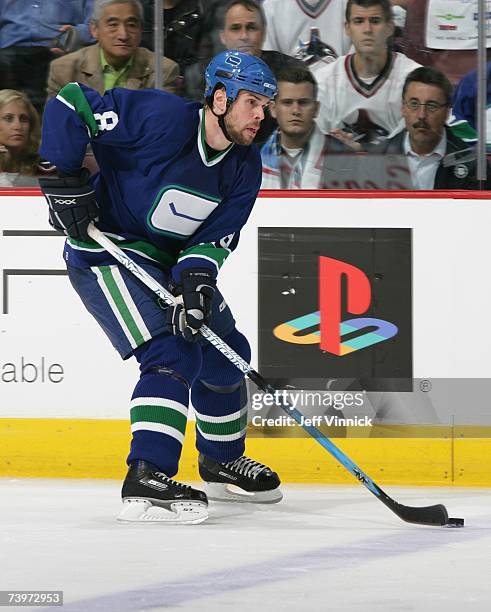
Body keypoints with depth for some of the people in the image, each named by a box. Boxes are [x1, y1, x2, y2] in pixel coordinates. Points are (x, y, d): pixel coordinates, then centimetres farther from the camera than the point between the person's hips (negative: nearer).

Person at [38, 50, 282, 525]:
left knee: (225, 354, 14)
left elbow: (216, 235, -6)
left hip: (174, 261, 8)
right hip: (107, 250, -8)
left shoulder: (244, 168, -3)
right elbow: (68, 106, -24)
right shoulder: (163, 119, -25)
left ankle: (222, 461, 38)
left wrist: (196, 280, -26)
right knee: (172, 354, -23)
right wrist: (64, 182, -24)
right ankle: (146, 480, -28)